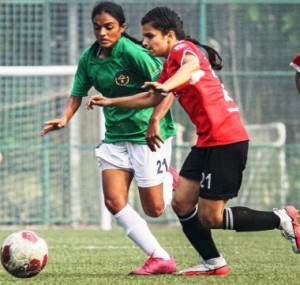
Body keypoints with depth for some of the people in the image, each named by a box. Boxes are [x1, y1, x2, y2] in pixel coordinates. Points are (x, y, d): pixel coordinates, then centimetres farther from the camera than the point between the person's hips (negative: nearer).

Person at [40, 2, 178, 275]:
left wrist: (155, 120, -34)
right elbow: (77, 94, 7)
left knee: (153, 209, -2)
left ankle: (171, 180, 32)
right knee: (114, 201, -7)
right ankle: (161, 258, 1)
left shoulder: (131, 52, -20)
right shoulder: (89, 58, 1)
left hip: (148, 135, -7)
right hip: (115, 136, 7)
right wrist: (64, 118, -13)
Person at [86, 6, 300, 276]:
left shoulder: (183, 48, -9)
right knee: (181, 203, 6)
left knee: (209, 217, -7)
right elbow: (151, 98, 35)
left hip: (226, 140, -10)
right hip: (207, 141, 10)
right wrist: (110, 102, 31)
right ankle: (212, 263, 16)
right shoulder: (170, 63, 20)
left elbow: (192, 64, -35)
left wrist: (167, 85, -54)